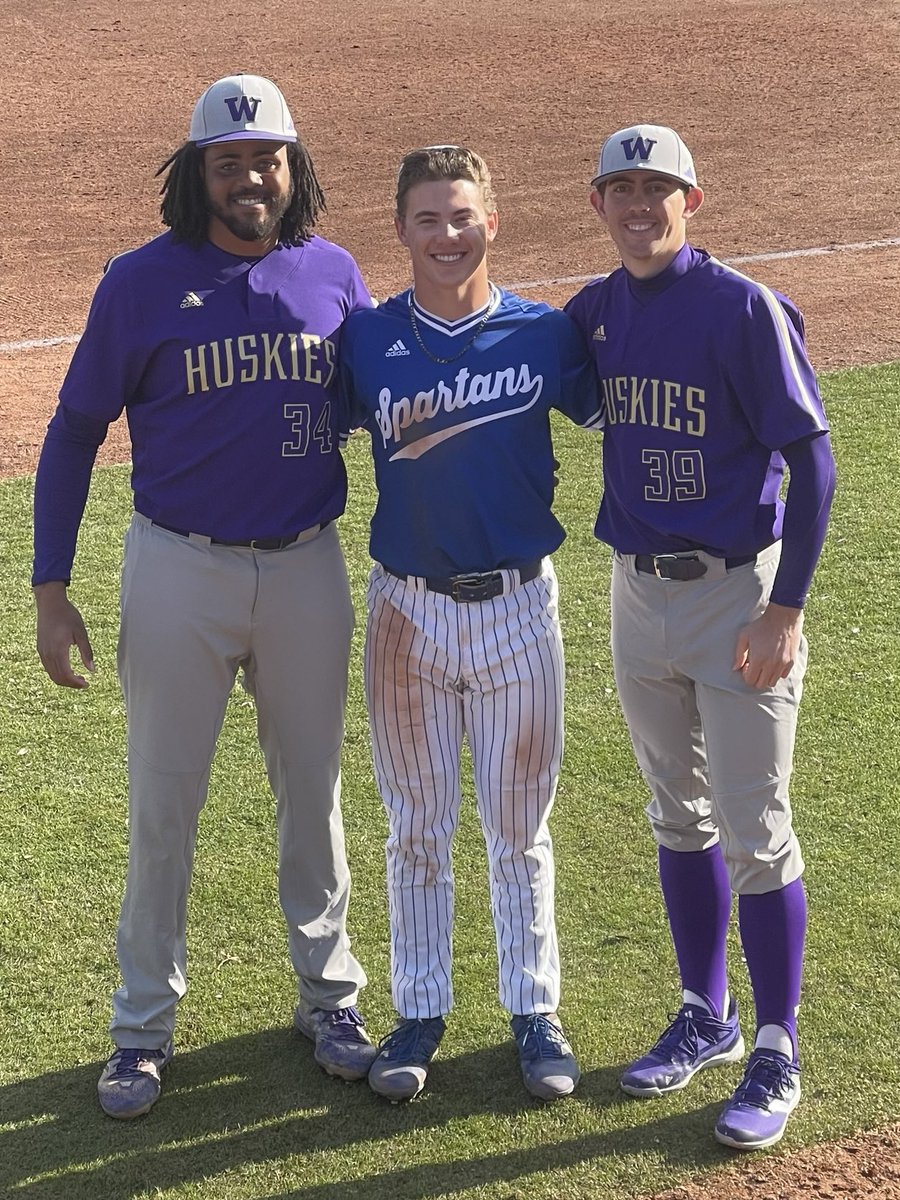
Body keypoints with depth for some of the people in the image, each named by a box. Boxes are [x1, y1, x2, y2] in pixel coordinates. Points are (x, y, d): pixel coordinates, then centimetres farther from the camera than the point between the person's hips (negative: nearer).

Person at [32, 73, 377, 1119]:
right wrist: (51, 590, -7)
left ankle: (329, 996, 31)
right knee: (162, 803, 5)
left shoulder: (333, 274, 2)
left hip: (308, 568, 3)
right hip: (180, 571, -2)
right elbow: (74, 433, -1)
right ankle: (144, 1025, 20)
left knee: (313, 791, 14)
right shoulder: (142, 282, -6)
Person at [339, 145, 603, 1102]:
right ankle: (420, 1012, 25)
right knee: (416, 826, 11)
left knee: (519, 828, 11)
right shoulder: (366, 339, -2)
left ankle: (534, 1011, 26)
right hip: (406, 609, 1)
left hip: (518, 605, 0)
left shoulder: (545, 334, -3)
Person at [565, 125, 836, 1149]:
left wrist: (786, 609, -18)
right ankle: (705, 1018, 32)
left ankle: (777, 1054, 13)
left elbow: (810, 460, -14)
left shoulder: (743, 309, -13)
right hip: (638, 592, 6)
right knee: (678, 817, 16)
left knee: (754, 831, 0)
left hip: (737, 593, -6)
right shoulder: (594, 312, 4)